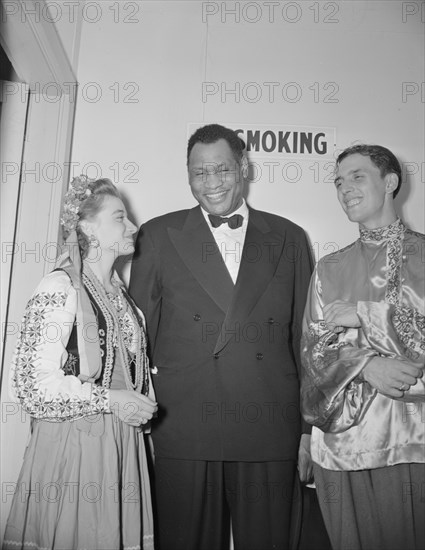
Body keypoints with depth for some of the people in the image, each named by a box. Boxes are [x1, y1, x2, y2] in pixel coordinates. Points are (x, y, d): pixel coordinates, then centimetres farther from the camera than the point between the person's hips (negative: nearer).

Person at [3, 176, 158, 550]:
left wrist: (142, 406, 6)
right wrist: (110, 399, -18)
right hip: (72, 445, -7)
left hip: (122, 445, 7)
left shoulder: (119, 293, 11)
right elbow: (30, 382, -18)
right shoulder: (61, 288, -13)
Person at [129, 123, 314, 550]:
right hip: (183, 432, -1)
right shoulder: (158, 235, 5)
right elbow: (138, 331, 6)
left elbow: (304, 335, 8)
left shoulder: (288, 238, 8)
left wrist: (309, 427, 6)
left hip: (270, 434, 1)